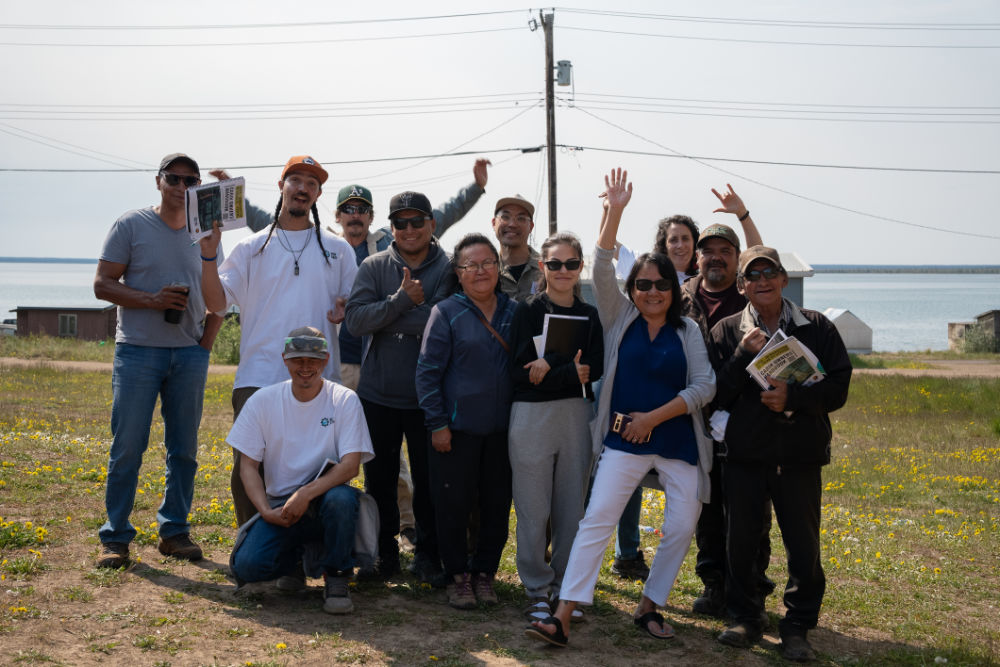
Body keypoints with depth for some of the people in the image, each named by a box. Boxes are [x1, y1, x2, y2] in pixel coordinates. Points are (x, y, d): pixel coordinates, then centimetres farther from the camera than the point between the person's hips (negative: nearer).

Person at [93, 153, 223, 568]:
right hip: (138, 348, -4)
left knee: (184, 448, 6)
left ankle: (174, 531, 17)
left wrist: (205, 345, 5)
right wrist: (152, 300, -15)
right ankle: (115, 538, 5)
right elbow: (102, 284, -2)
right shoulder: (131, 225, 2)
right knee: (127, 447, -4)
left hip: (189, 354, 4)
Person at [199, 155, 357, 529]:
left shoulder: (337, 250, 13)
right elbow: (217, 303, 2)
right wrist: (208, 254, -11)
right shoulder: (251, 248, 10)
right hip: (258, 376, -1)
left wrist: (344, 311, -6)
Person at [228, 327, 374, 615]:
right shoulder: (262, 401, 1)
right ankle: (294, 557, 15)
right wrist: (266, 512, -14)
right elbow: (248, 465, 2)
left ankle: (336, 578, -11)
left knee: (341, 497, -37)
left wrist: (306, 493, -28)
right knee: (246, 567, -22)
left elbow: (351, 465, -14)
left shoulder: (344, 400, -4)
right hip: (279, 507, 2)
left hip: (324, 499, -2)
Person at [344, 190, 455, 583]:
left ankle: (428, 553, 20)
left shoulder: (449, 269, -2)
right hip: (378, 393, 2)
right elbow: (356, 320, -9)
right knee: (379, 477, 10)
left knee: (429, 479, 6)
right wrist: (403, 300, -17)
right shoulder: (374, 267, 4)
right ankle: (384, 551, 25)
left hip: (427, 398, -2)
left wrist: (384, 321, -13)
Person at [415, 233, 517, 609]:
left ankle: (484, 572, 24)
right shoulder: (446, 313, -5)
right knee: (454, 505, 2)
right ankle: (458, 576, 18)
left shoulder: (514, 312, 7)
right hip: (457, 427, -3)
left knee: (497, 506, 8)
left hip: (501, 428, 3)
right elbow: (428, 371, -5)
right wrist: (437, 424, -9)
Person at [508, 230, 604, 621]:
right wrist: (569, 373, -18)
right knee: (533, 509, 0)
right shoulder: (528, 311, 0)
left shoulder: (589, 316, 10)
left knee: (572, 507, 7)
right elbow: (519, 370, -9)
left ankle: (565, 587, 20)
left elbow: (595, 368, -2)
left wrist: (550, 366, -16)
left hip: (577, 416, 3)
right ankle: (537, 589, 13)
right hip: (532, 416, -3)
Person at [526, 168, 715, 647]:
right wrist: (615, 212, -14)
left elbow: (704, 385, -2)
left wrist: (655, 415, -11)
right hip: (624, 441, -2)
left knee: (682, 528, 1)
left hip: (678, 442, 2)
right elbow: (602, 270, -6)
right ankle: (562, 618, -13)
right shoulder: (620, 319, 6)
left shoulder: (687, 331, 7)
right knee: (597, 519, -11)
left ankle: (648, 607, 20)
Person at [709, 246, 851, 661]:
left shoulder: (817, 328, 4)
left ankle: (797, 627, 17)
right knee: (740, 541, 6)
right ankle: (744, 618, 24)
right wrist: (744, 355, -15)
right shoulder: (727, 332, 5)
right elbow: (717, 394, -3)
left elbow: (838, 388, -1)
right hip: (744, 455, 0)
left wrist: (792, 397, -16)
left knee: (803, 546, 2)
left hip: (801, 456, 0)